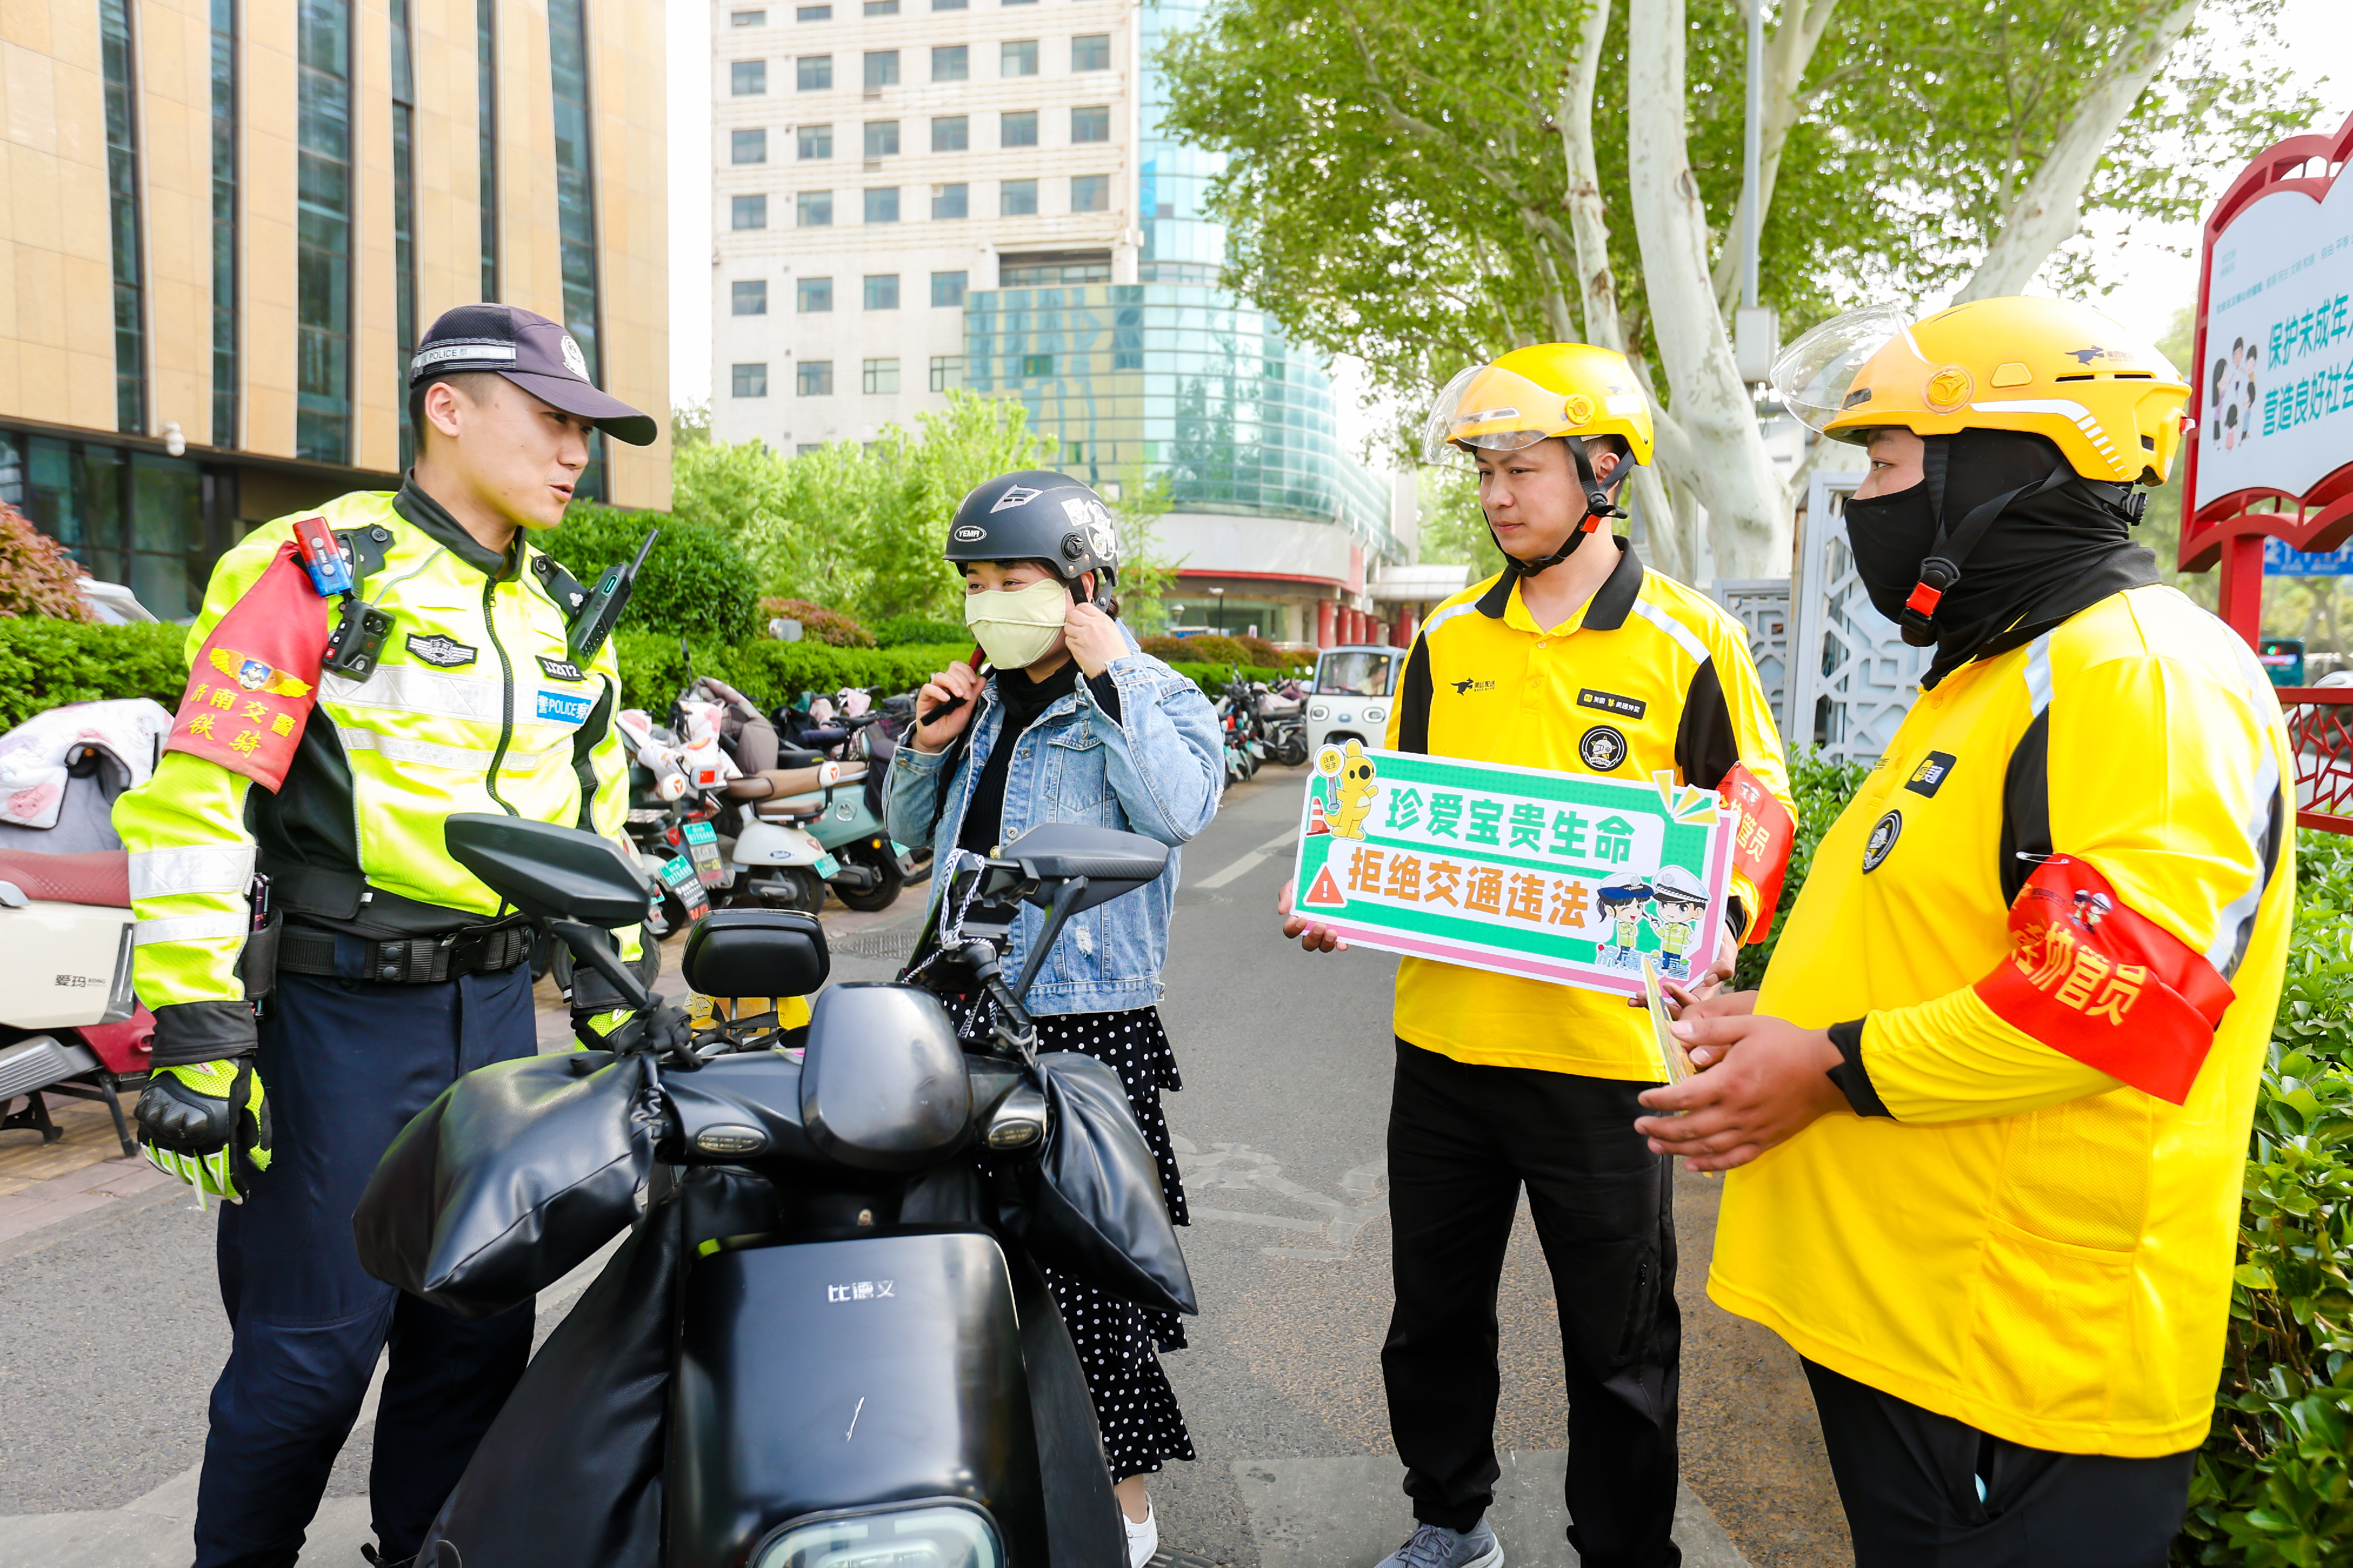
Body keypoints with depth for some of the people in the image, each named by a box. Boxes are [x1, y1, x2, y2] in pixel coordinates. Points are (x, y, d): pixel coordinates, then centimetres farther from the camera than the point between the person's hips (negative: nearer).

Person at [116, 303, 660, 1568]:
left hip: (496, 1010, 6)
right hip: (336, 1016, -6)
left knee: (479, 1325, 14)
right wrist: (194, 1037, -17)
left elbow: (595, 828, 18)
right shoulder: (316, 572, -7)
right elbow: (195, 804, -13)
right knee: (311, 1346, 2)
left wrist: (613, 1005, 14)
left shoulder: (564, 617, 13)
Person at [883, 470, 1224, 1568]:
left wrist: (1109, 679, -18)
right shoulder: (983, 699, 17)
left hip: (1088, 1023, -6)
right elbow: (910, 832, 23)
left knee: (1088, 1261, -3)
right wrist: (928, 747, 5)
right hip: (971, 1012, 7)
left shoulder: (1154, 697, -2)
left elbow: (1178, 810, -22)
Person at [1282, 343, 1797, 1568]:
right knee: (1434, 1312, 19)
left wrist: (1718, 925, -19)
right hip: (1444, 1034, 5)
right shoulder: (1448, 641, 8)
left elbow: (1757, 811, 0)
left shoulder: (1691, 642, -4)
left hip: (1604, 1051, -4)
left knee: (1619, 1340, 11)